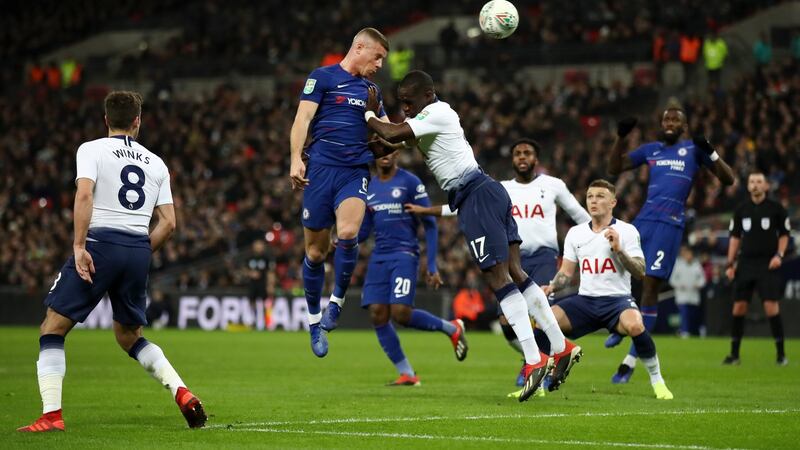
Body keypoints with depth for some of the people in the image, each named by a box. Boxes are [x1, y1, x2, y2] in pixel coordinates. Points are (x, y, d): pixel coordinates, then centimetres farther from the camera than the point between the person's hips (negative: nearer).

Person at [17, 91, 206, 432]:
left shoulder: (92, 149, 4)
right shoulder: (156, 163, 17)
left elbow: (84, 194, -14)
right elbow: (168, 223, 11)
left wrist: (79, 245, -16)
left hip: (101, 242, -5)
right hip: (138, 250, 5)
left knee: (52, 329, 3)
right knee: (129, 336, 22)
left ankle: (51, 415, -9)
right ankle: (182, 393, 4)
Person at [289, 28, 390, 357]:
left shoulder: (370, 90, 21)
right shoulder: (323, 77, 3)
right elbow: (303, 118, -6)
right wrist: (296, 159, -19)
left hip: (356, 172, 3)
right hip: (322, 168, -3)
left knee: (347, 233, -24)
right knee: (315, 251, 1)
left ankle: (337, 301, -5)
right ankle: (314, 321, 17)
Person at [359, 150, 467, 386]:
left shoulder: (410, 182, -5)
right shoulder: (368, 188, 13)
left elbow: (430, 225, -4)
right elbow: (363, 232, 18)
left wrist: (432, 266, -10)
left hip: (404, 254, -6)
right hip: (379, 258, 6)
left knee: (401, 313, -18)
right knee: (377, 315, -5)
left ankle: (452, 328, 9)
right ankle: (406, 374, 6)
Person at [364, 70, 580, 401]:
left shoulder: (435, 114, -10)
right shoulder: (440, 114, 19)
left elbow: (391, 135, -17)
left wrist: (369, 114, 0)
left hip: (477, 197, -10)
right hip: (488, 192, 10)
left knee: (498, 277, -12)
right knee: (514, 273, 9)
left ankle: (534, 360, -16)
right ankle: (562, 347, 10)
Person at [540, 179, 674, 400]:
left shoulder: (626, 231, -1)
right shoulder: (575, 233, 12)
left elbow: (640, 272, -8)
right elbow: (566, 272, 14)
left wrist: (618, 249, -20)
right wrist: (552, 286, -6)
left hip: (617, 299, -4)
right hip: (585, 299, 4)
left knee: (634, 325, -37)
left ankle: (656, 380, -15)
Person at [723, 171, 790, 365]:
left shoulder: (776, 209, 1)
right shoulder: (741, 210, 8)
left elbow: (784, 234, 7)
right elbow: (735, 237, 13)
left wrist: (779, 255, -9)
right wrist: (730, 264, 6)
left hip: (768, 264, -3)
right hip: (745, 263, 3)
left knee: (771, 307, -11)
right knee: (738, 307, 0)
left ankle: (781, 353, -2)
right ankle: (734, 353, 9)